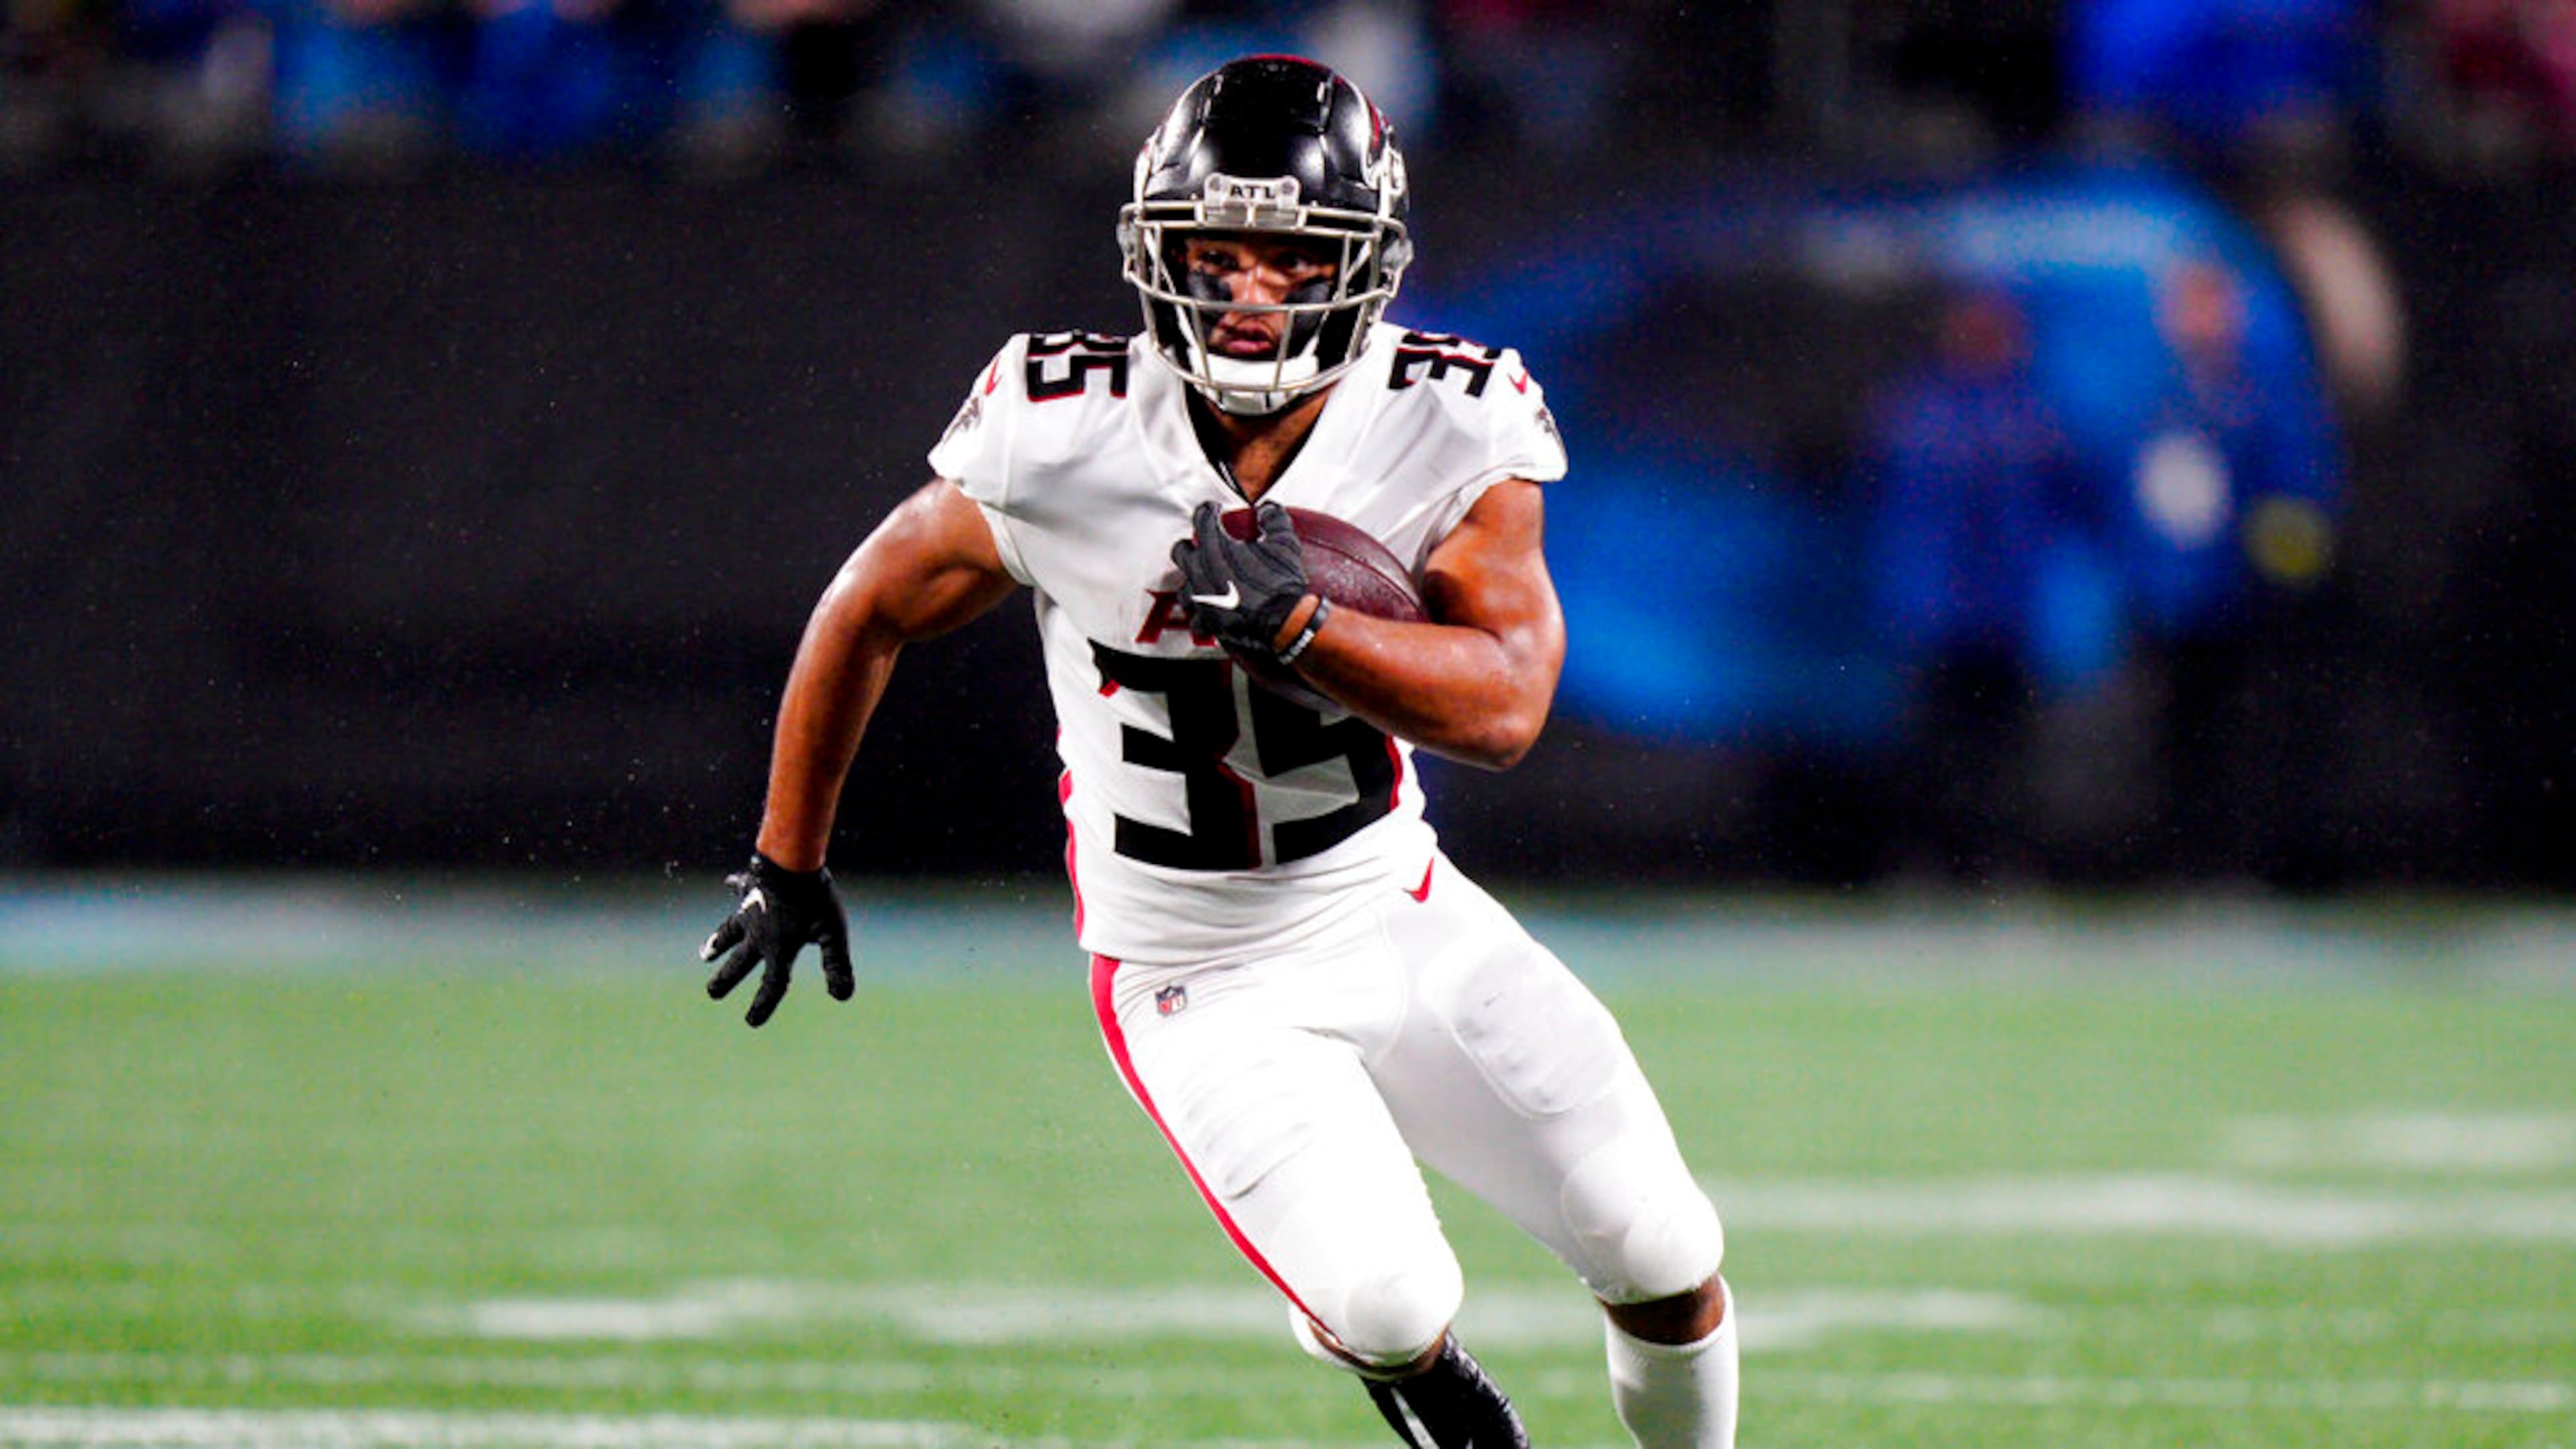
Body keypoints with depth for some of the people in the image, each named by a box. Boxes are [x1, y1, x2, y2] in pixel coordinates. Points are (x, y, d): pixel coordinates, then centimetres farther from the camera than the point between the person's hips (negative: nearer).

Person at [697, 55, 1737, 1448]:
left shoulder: (1448, 429, -14)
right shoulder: (1063, 443, -18)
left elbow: (1503, 706, -23)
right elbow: (867, 614, -2)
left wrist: (1297, 620, -38)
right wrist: (788, 864, 9)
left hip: (1398, 923, 3)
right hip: (1200, 989, -2)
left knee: (1667, 1265, -3)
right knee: (1386, 1310, -21)